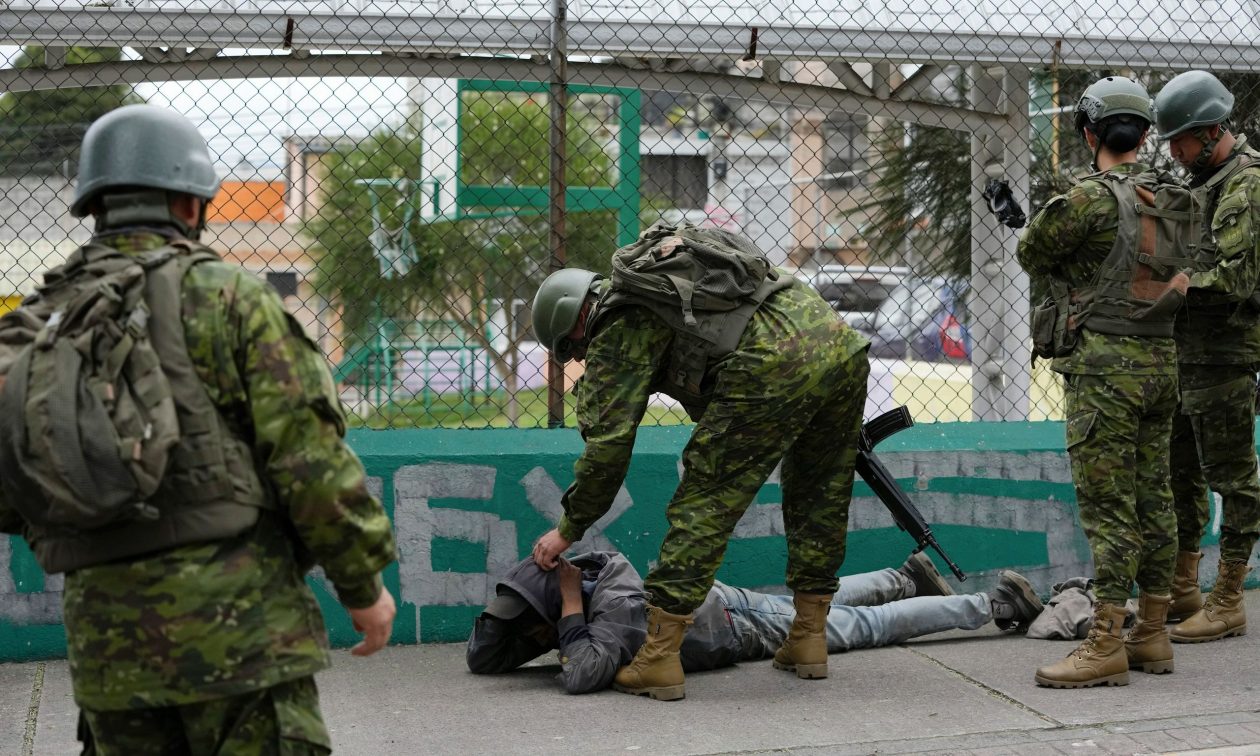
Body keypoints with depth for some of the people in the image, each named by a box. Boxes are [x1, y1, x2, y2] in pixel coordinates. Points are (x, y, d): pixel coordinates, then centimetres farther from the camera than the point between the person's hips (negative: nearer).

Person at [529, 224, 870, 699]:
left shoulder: (620, 329, 9)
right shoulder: (672, 267, 33)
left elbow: (609, 442, 4)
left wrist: (569, 529, 14)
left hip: (774, 362, -9)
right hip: (844, 342, 9)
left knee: (703, 505, -1)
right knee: (818, 499, 21)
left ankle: (658, 659, -1)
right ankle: (808, 641, 29)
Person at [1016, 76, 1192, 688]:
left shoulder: (1092, 197, -13)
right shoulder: (1173, 201, 11)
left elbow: (1032, 254, -1)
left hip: (1105, 364, -8)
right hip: (1160, 361, 8)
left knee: (1107, 505, -7)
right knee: (1153, 499, 11)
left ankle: (1105, 646, -7)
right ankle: (1152, 636, 18)